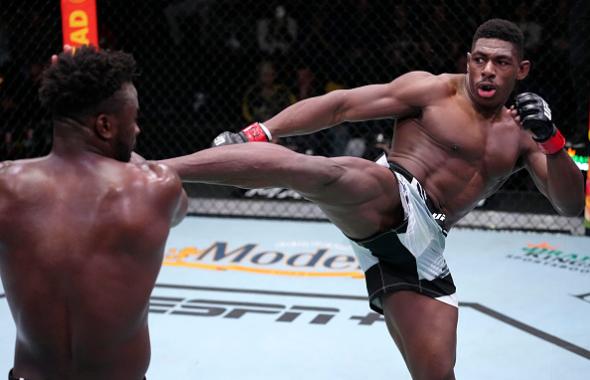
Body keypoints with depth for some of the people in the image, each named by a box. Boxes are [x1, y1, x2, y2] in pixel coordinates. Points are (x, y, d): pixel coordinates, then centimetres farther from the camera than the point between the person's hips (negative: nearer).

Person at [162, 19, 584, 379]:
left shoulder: (520, 134, 19)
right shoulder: (434, 89, 4)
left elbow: (572, 204, 11)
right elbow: (341, 105, -2)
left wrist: (551, 138, -8)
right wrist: (258, 133, -12)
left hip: (424, 246, 6)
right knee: (326, 175, -37)